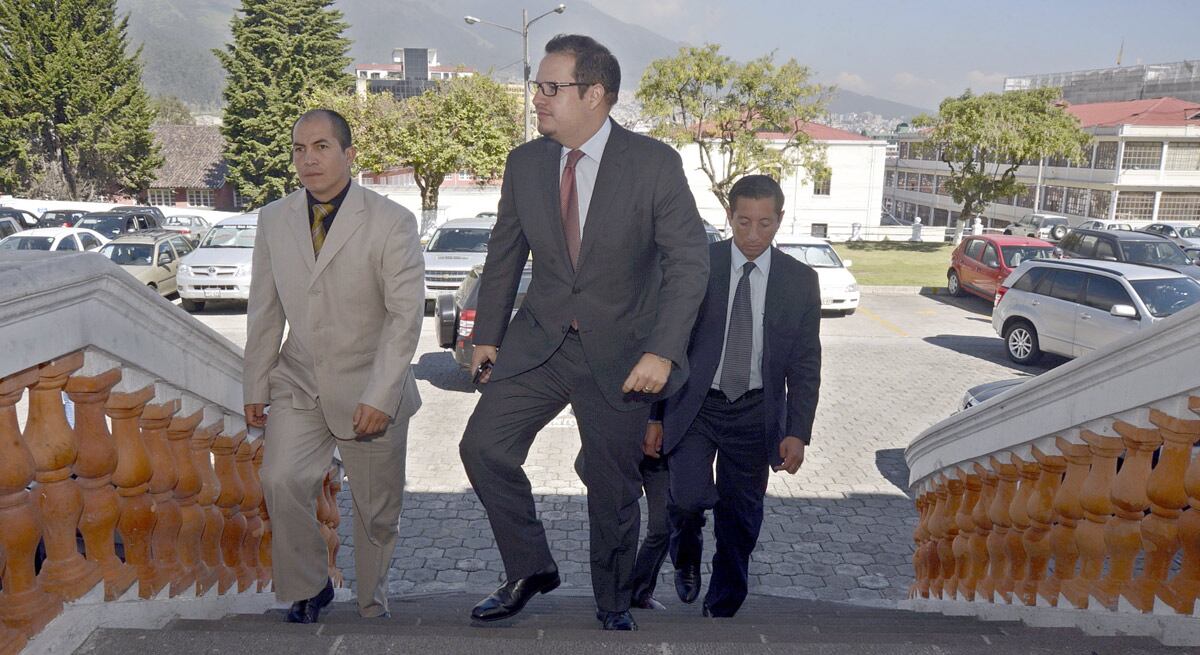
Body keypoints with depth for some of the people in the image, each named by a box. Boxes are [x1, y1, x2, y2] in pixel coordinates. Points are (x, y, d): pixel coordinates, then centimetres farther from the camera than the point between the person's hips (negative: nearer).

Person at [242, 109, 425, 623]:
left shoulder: (391, 222, -9)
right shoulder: (273, 220, 5)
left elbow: (405, 314, -13)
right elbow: (264, 311, 11)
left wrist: (378, 396, -19)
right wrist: (256, 387, 9)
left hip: (370, 392, -2)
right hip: (299, 386, 3)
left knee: (377, 511, 8)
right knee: (281, 481, -19)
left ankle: (372, 607, 32)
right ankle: (308, 588, 6)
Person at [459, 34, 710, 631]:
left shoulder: (654, 163, -11)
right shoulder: (525, 163, 1)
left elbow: (688, 261, -11)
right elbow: (504, 256, 11)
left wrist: (661, 352, -19)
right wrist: (487, 335, 14)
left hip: (619, 352, -3)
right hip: (538, 340, 3)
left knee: (614, 490, 7)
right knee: (483, 447, -11)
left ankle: (612, 605, 31)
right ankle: (530, 570, 11)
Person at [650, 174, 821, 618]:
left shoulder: (800, 281, 0)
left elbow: (805, 365, 4)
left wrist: (797, 432, -4)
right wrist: (653, 415, -3)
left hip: (755, 415, 2)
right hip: (694, 406, -1)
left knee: (740, 520, 9)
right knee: (690, 497, -18)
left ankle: (722, 610, 30)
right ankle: (685, 556, 17)